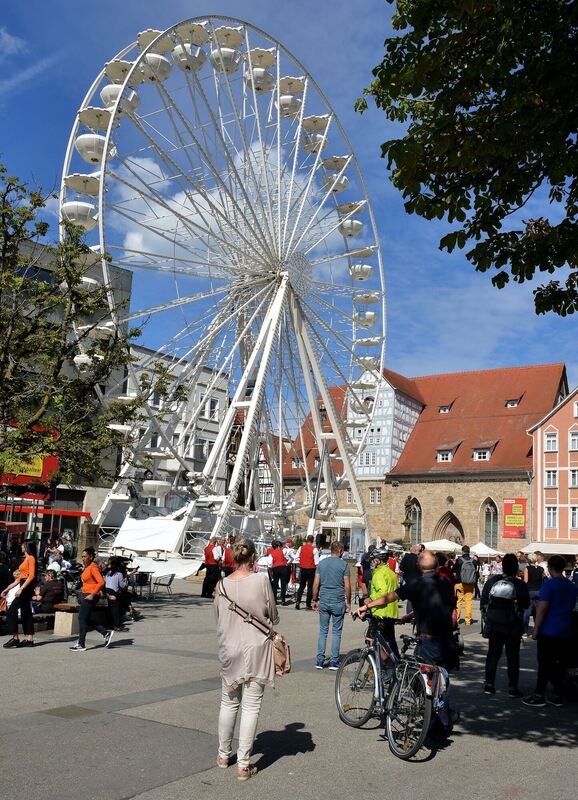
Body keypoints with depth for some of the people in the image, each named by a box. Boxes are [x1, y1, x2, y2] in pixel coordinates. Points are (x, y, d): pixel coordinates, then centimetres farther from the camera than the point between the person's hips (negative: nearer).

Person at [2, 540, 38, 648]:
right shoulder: (26, 559, 19)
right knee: (26, 613, 8)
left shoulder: (31, 558, -9)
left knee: (11, 611, -10)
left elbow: (31, 576, -19)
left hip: (27, 587, -10)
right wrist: (7, 589, 19)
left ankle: (15, 638, -10)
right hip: (24, 588, 10)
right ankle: (29, 640, 9)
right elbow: (20, 578, 21)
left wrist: (21, 589, -23)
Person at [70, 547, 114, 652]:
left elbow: (101, 582, -24)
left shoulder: (93, 567, -16)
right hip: (85, 595, 10)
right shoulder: (87, 567, 12)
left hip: (90, 596, -10)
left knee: (82, 619, -4)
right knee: (86, 619, 12)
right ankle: (106, 633, 19)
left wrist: (92, 594, -24)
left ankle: (81, 644, 4)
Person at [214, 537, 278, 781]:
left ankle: (224, 754, 33)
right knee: (251, 706, 5)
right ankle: (243, 764, 10)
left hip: (229, 651, 3)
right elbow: (274, 618, -2)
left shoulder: (222, 584, -4)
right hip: (255, 651, -3)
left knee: (228, 703, 19)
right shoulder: (261, 580, -12)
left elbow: (218, 619, 8)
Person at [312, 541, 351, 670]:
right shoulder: (343, 564, -5)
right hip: (338, 602, -3)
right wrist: (348, 602, 4)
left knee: (323, 631, 10)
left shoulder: (321, 563, 4)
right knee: (336, 632, 7)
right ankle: (334, 661, 8)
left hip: (323, 601, 3)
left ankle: (320, 661, 9)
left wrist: (315, 600, 12)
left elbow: (316, 584, 3)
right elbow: (347, 586, -6)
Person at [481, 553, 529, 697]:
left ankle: (489, 685, 14)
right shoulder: (520, 585, -13)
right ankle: (512, 687, 10)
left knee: (493, 654, 12)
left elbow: (483, 602, 1)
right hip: (513, 626, -2)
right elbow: (526, 604, 0)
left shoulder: (491, 581, -5)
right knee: (512, 657, 8)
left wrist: (487, 614, 14)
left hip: (493, 624, 3)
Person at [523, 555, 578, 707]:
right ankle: (558, 696, 14)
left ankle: (539, 696, 3)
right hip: (565, 632, 6)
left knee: (544, 664, -1)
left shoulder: (549, 584, -13)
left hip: (548, 631, -6)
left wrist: (536, 630, -11)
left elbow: (542, 609, -16)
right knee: (560, 664, 10)